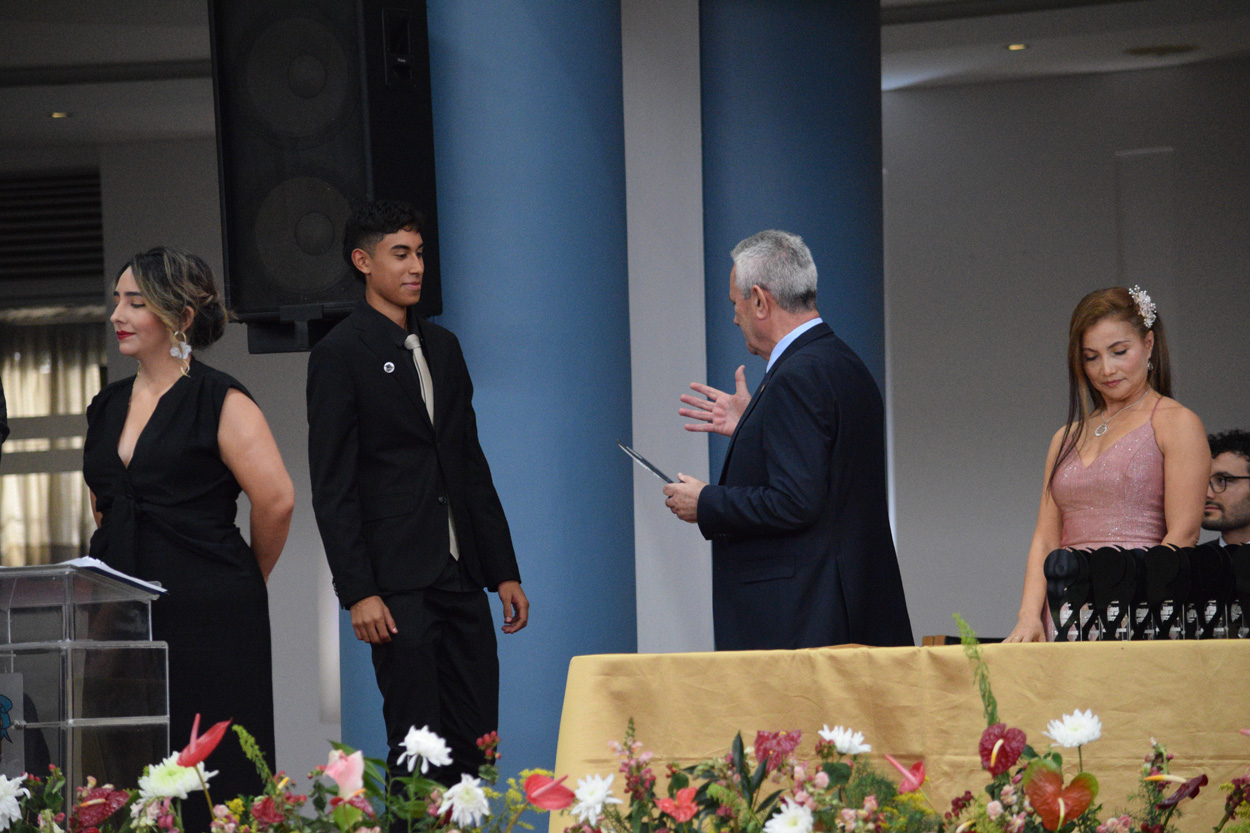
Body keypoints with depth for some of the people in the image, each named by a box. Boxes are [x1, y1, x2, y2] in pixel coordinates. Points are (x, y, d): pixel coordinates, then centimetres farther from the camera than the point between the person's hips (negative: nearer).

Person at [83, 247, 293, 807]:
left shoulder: (221, 402, -6)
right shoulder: (107, 408, 14)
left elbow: (275, 500, -10)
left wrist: (242, 583, 2)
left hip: (207, 614, -6)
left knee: (212, 776, -5)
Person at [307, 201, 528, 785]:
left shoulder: (442, 347, 17)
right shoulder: (340, 355, -4)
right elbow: (332, 488, -8)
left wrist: (504, 571, 14)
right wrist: (357, 592, -16)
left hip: (461, 577, 7)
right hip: (398, 583, -7)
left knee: (475, 743, 3)